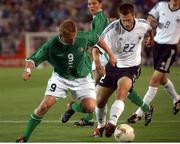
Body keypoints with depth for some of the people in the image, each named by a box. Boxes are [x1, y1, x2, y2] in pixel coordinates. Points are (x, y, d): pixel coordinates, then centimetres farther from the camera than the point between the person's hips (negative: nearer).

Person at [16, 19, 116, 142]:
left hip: (82, 78, 1)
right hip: (60, 78, -1)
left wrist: (111, 55, 7)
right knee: (45, 105, -17)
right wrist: (28, 70, -43)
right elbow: (33, 59, -21)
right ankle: (25, 137, -4)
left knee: (90, 107, -18)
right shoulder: (51, 46, -24)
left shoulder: (84, 38, -21)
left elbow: (98, 39, 0)